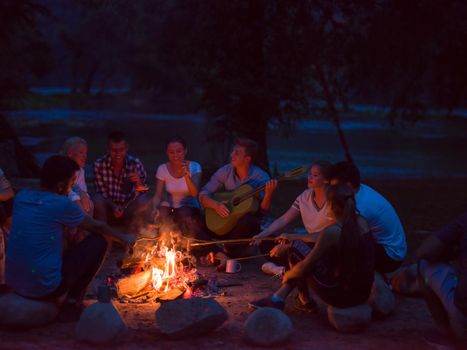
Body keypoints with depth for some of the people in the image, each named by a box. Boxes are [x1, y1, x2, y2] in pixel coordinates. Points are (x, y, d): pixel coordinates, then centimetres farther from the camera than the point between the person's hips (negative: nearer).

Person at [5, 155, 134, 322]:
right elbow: (97, 227, 5)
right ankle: (72, 303, 8)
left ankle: (59, 296, 21)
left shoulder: (21, 197, 4)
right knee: (98, 242, 5)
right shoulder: (61, 204, -12)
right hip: (44, 287, -7)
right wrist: (123, 238, 22)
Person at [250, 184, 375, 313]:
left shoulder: (331, 232, -19)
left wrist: (287, 275, 11)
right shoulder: (362, 222, 1)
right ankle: (279, 298, 24)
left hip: (341, 296, -7)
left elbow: (304, 267, -11)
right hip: (364, 292, 7)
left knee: (297, 248, 6)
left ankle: (304, 299, 25)